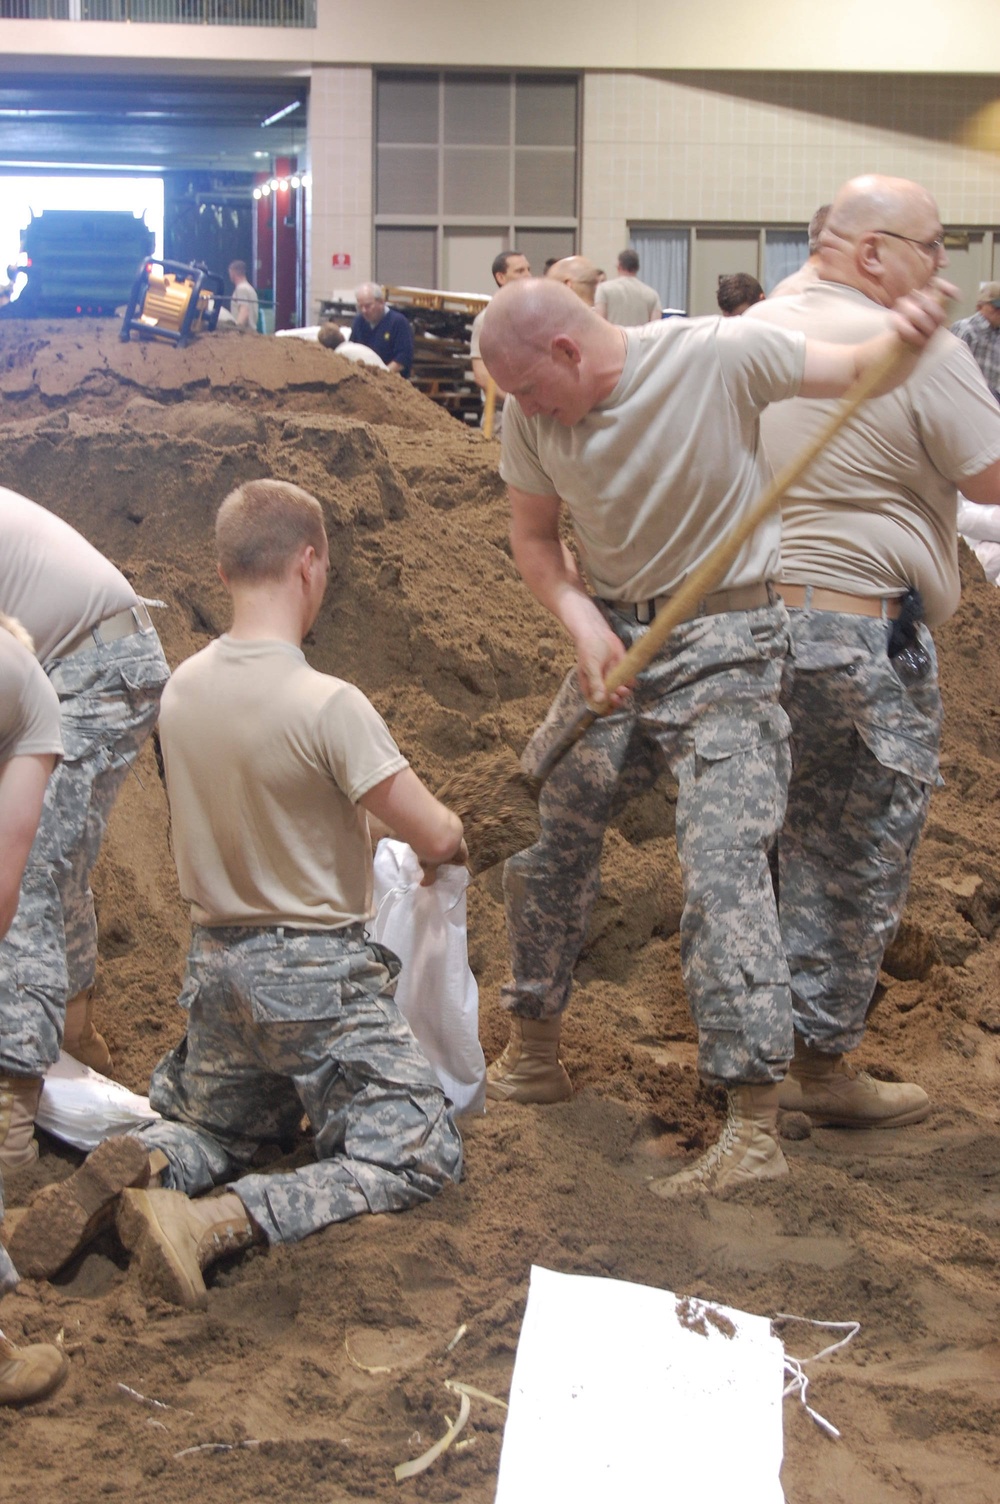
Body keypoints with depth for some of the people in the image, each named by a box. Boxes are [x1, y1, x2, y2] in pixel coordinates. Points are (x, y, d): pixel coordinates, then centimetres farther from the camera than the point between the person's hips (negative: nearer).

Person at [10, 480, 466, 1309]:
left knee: (217, 1128, 29)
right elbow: (437, 837, -17)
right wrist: (449, 836, 7)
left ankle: (122, 1170, -6)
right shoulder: (328, 705, -21)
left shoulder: (182, 689, -1)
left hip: (218, 965, 7)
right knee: (421, 1156, 3)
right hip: (318, 974, -7)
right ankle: (215, 1222, -17)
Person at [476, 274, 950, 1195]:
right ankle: (533, 1056, 32)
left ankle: (757, 1130, -14)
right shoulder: (531, 420, -5)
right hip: (615, 635, 6)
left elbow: (857, 374, -10)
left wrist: (907, 340, -33)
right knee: (548, 833, 12)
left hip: (725, 644, -6)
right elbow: (534, 536, 6)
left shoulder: (718, 357, -19)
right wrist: (584, 624, -12)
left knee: (724, 862, -15)